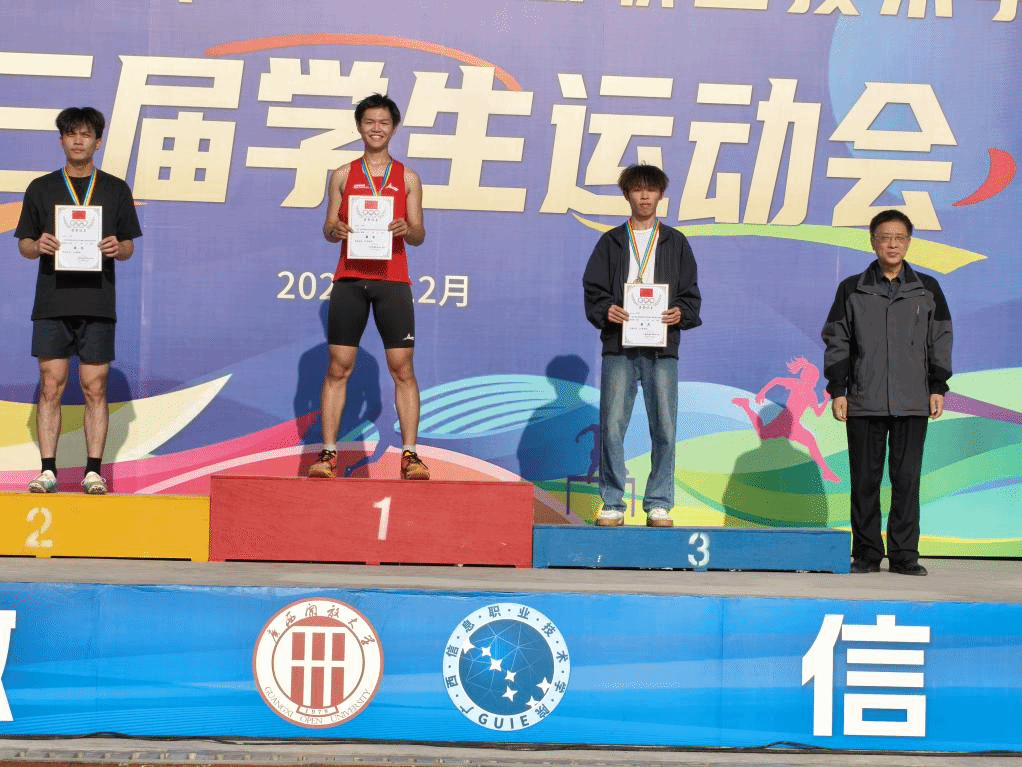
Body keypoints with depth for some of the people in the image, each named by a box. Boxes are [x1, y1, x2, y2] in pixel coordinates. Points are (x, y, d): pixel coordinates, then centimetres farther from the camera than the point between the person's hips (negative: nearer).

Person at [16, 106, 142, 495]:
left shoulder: (116, 190, 9)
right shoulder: (41, 189, 9)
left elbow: (129, 247, 11)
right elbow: (24, 244, 11)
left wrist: (117, 248, -11)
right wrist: (38, 246, -11)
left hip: (98, 303, 0)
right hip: (52, 302, 0)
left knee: (95, 389, 0)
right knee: (51, 387, -2)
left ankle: (94, 471, 3)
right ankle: (48, 470, 2)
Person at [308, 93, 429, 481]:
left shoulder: (408, 178, 10)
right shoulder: (342, 175, 11)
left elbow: (419, 235, 8)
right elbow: (328, 229, 10)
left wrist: (406, 228, -14)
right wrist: (335, 230, -12)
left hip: (392, 279, 0)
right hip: (349, 278, 0)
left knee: (402, 368, -4)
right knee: (338, 367, -2)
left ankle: (410, 454, -2)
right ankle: (328, 452, 1)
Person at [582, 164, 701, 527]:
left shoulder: (675, 243, 14)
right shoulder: (611, 242, 12)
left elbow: (691, 294, 11)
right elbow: (593, 290, 7)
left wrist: (681, 313, -10)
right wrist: (605, 311, -13)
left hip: (662, 349, 1)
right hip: (619, 347, 0)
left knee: (664, 428, -2)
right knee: (612, 426, -5)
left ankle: (659, 504, 5)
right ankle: (612, 504, 2)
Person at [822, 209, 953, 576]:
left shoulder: (927, 290, 9)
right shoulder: (852, 290, 7)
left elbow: (940, 341, 12)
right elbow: (837, 342, 7)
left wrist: (938, 387, 5)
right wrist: (837, 390, 0)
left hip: (912, 404, 0)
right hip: (864, 404, 0)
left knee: (907, 479, -1)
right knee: (865, 480, 2)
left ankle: (904, 554, 4)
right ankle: (867, 554, 9)